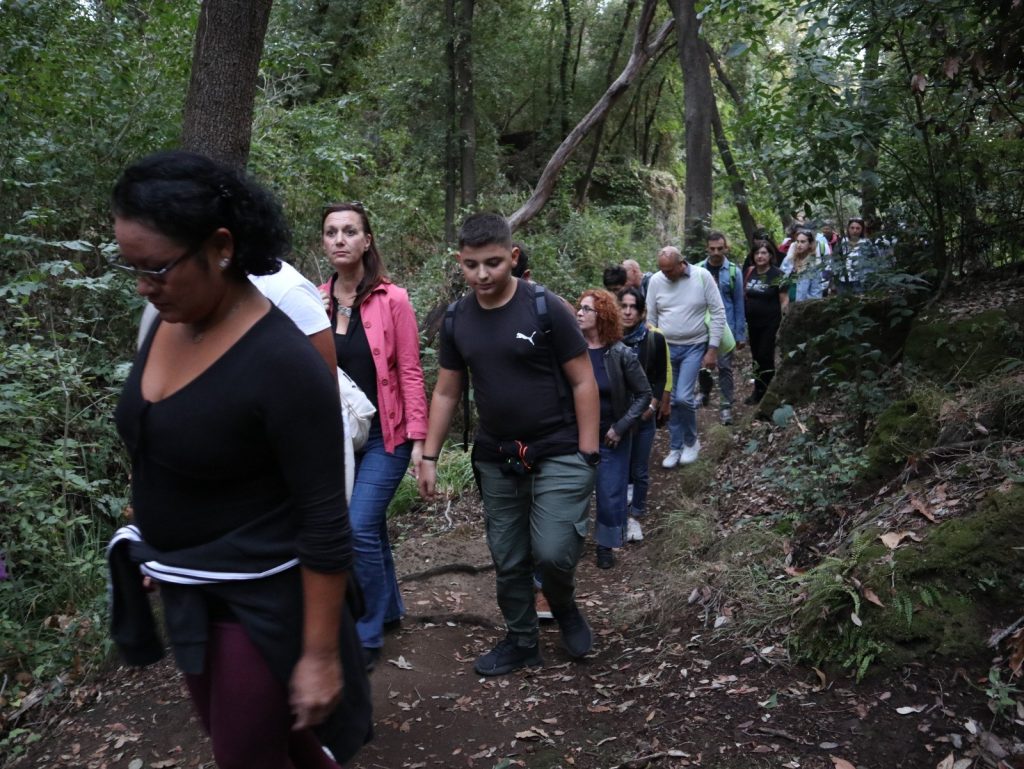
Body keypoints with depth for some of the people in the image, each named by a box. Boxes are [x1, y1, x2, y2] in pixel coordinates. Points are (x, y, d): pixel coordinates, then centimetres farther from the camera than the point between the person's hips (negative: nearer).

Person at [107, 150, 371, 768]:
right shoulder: (165, 323, -3)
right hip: (185, 592, 8)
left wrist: (320, 654, -19)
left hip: (260, 598, -8)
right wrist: (152, 552, 18)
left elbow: (325, 522, -23)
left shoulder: (282, 363, -27)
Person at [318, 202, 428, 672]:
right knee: (370, 528, 14)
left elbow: (410, 373, -6)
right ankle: (389, 608, 36)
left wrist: (418, 438, -9)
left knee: (359, 529, -11)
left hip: (384, 435, -4)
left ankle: (367, 636, 6)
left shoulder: (392, 300, -7)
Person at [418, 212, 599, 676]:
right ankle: (521, 642, 34)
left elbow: (583, 382, -8)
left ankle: (564, 606, 19)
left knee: (551, 552, -15)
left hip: (558, 453, -4)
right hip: (496, 460, 5)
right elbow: (446, 393, 10)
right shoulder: (457, 320, 2)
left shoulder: (545, 308, -11)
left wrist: (587, 454, -12)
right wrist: (429, 456, 7)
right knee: (507, 561, 13)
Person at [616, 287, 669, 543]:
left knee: (640, 471, 8)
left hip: (643, 415, 0)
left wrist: (651, 406, -10)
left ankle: (635, 516, 25)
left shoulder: (654, 338, -7)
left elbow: (662, 377, 1)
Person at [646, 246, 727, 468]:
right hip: (666, 347, 3)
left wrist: (713, 349, -9)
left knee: (683, 397, -12)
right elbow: (650, 318, 6)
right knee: (670, 400, 6)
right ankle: (676, 447, 22)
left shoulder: (702, 276, -10)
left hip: (694, 347, -3)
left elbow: (718, 313, -6)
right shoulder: (656, 281, -4)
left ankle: (691, 442, 13)